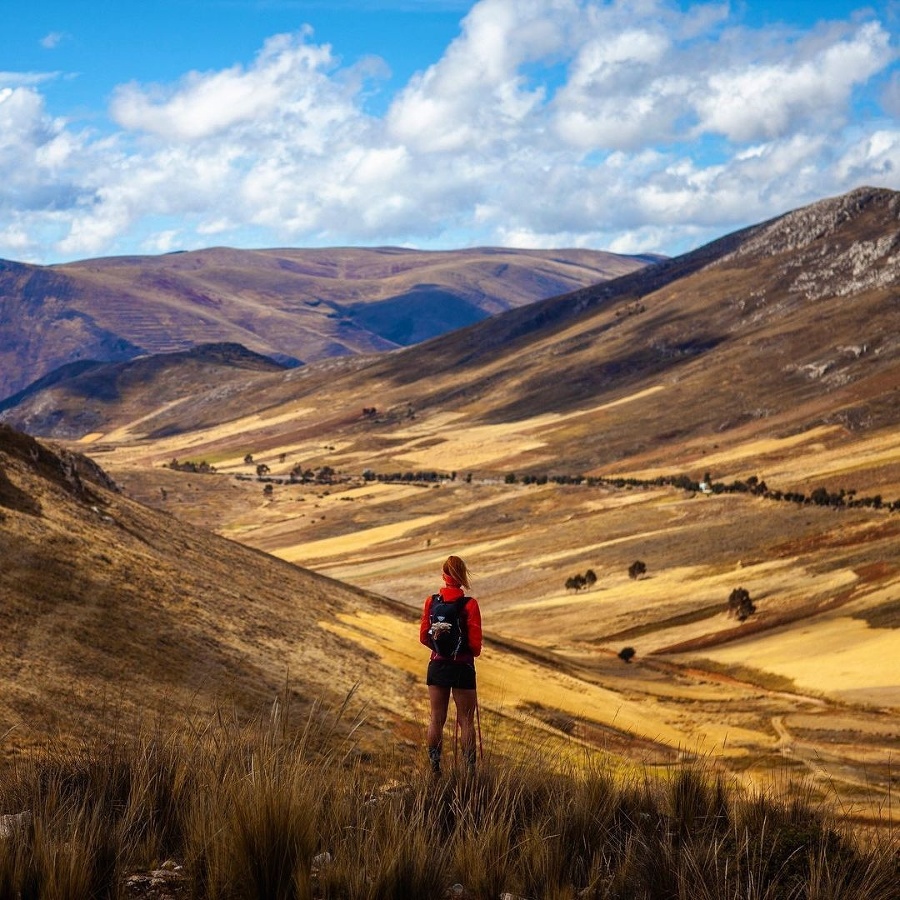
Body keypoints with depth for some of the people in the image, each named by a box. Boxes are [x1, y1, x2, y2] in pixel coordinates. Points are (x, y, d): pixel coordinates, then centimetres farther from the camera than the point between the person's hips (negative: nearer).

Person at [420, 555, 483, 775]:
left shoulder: (431, 602, -2)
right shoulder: (469, 604, -13)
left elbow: (423, 637, 3)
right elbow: (475, 642, -11)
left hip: (437, 665, 3)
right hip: (463, 666, -3)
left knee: (436, 719, 11)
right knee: (466, 721, 4)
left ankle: (434, 769, 13)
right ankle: (469, 770, 4)